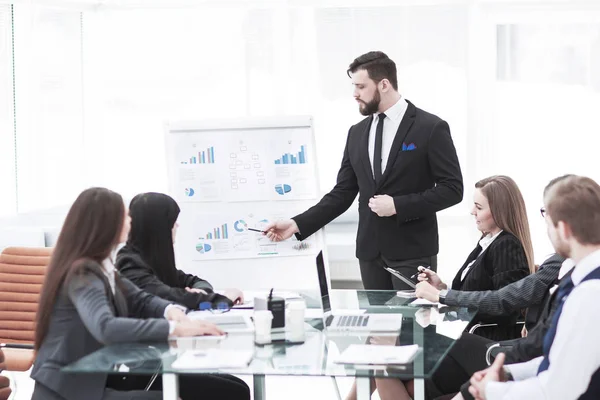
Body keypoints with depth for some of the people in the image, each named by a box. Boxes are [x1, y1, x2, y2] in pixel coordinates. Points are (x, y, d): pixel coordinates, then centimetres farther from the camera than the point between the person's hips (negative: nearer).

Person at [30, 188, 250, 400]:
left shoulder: (100, 266, 8)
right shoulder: (82, 275, -20)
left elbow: (139, 300, 15)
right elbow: (106, 328, -37)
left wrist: (170, 310, -9)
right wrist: (174, 328, -38)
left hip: (94, 380, 9)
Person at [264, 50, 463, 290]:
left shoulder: (431, 128, -7)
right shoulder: (357, 133, 10)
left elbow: (452, 188, -9)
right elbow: (342, 194, 10)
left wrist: (398, 205, -16)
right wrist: (297, 224, -2)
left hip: (413, 251, -5)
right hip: (370, 252, 5)